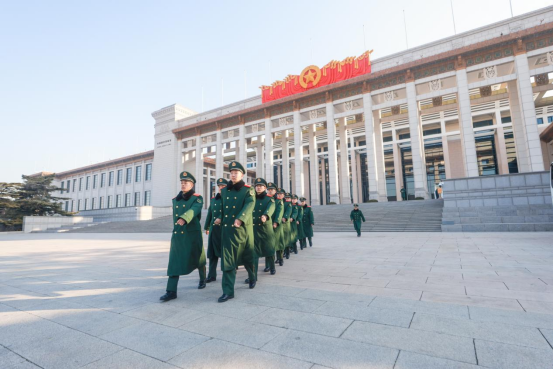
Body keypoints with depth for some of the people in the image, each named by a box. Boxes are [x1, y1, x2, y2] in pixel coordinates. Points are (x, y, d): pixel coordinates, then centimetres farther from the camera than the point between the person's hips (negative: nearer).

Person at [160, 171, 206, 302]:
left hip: (193, 234, -4)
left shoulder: (197, 198, -6)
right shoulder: (175, 200, 11)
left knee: (198, 259, 11)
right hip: (177, 235, 4)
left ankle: (202, 279, 35)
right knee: (174, 262, -2)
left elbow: (193, 210, -27)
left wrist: (184, 219, -45)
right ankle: (171, 291, 1)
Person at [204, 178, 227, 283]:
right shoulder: (213, 199, 14)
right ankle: (212, 275, 15)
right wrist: (207, 227, 17)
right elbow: (209, 214, 17)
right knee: (212, 253, 7)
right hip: (213, 229, 5)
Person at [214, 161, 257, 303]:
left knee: (247, 257, 14)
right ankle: (228, 291, 6)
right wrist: (220, 218, 9)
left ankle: (252, 278, 41)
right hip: (227, 229, 3)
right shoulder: (224, 191, 10)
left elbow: (250, 204, -22)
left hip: (243, 229, -3)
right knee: (227, 260, -1)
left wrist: (240, 219, -37)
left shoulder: (248, 190, -5)